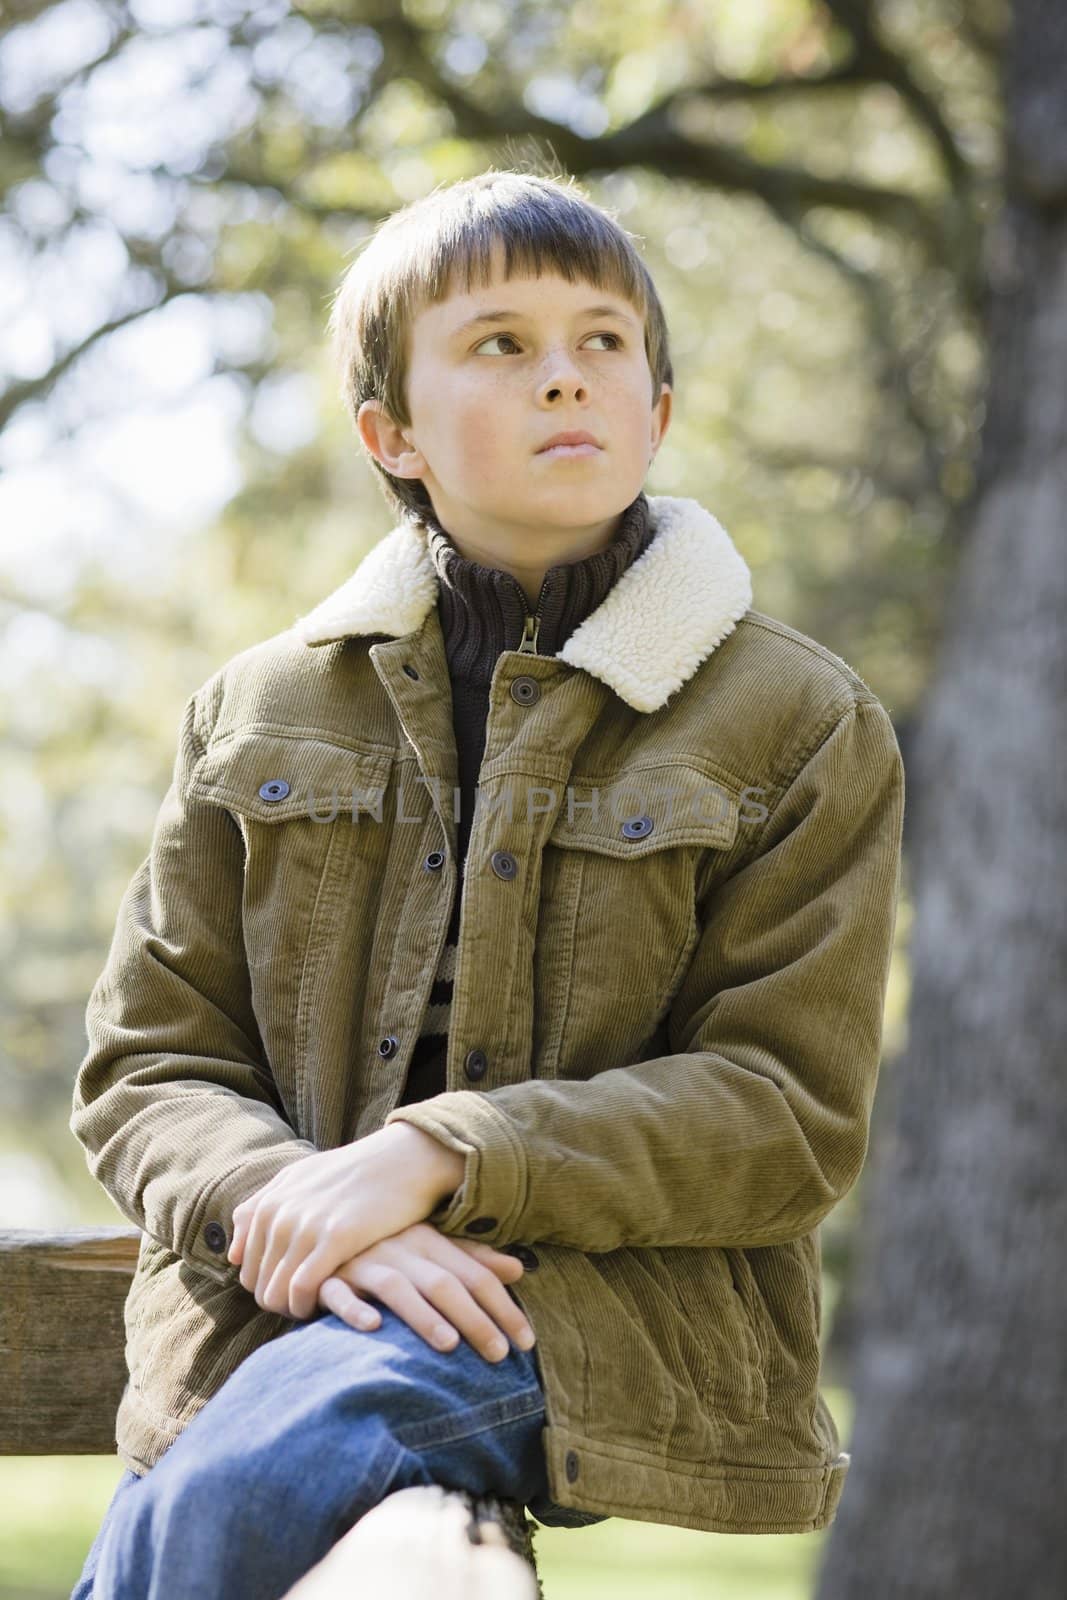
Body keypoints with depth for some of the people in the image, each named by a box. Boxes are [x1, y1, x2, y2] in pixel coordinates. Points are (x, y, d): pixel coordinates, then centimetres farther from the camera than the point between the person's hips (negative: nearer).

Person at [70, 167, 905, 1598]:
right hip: (281, 1293, 3)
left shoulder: (803, 727, 5)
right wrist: (297, 1209, -14)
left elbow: (791, 1117, -3)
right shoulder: (258, 712, 14)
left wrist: (436, 1160, -15)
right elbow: (148, 1066, 10)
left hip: (627, 1301, -3)